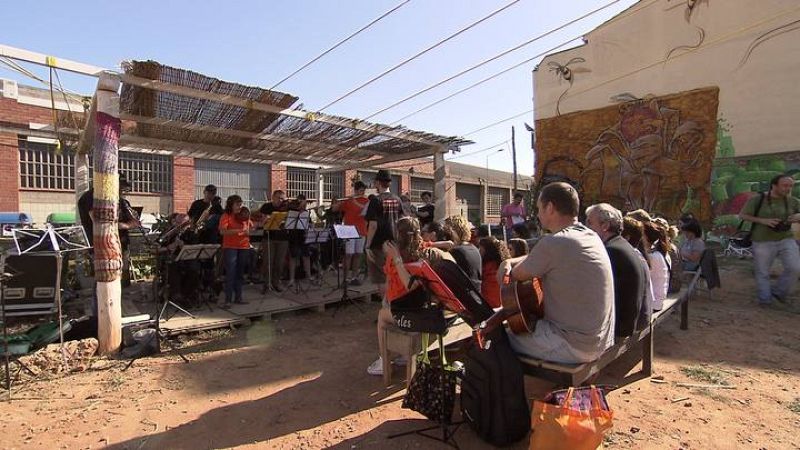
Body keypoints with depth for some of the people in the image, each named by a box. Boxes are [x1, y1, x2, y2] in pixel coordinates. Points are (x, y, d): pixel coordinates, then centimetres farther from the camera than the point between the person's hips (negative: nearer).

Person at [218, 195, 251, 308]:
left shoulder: (244, 216, 10)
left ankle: (238, 297, 21)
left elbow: (250, 229, 14)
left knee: (240, 273, 11)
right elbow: (222, 231, -17)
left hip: (244, 247, 5)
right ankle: (227, 300, -3)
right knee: (230, 273, -8)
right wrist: (238, 230, -27)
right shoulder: (226, 216, -4)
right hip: (230, 247, -5)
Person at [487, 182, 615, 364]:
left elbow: (517, 275, -10)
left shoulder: (554, 243, -24)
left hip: (574, 346, -8)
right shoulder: (591, 236, 4)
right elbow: (538, 257, 13)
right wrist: (509, 261, -1)